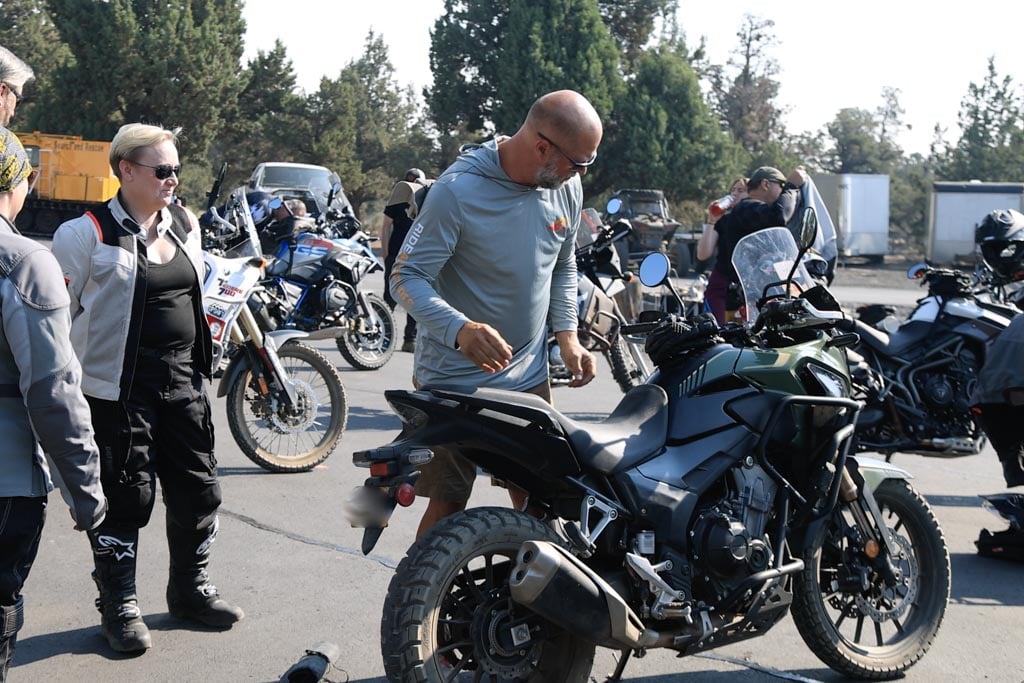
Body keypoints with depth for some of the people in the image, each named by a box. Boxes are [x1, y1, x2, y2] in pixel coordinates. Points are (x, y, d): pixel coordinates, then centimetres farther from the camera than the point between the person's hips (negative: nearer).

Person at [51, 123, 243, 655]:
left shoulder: (185, 224, 9)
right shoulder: (89, 234, -10)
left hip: (183, 381, 6)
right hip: (120, 387, -6)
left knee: (198, 488, 11)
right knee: (125, 497, 0)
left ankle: (190, 588, 30)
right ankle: (119, 605, 17)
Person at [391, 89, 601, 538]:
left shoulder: (566, 188, 0)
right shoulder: (459, 190, -21)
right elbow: (407, 277, -20)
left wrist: (567, 335, 1)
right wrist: (459, 328, -38)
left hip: (529, 377, 6)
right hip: (455, 380, -5)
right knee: (448, 504, 3)